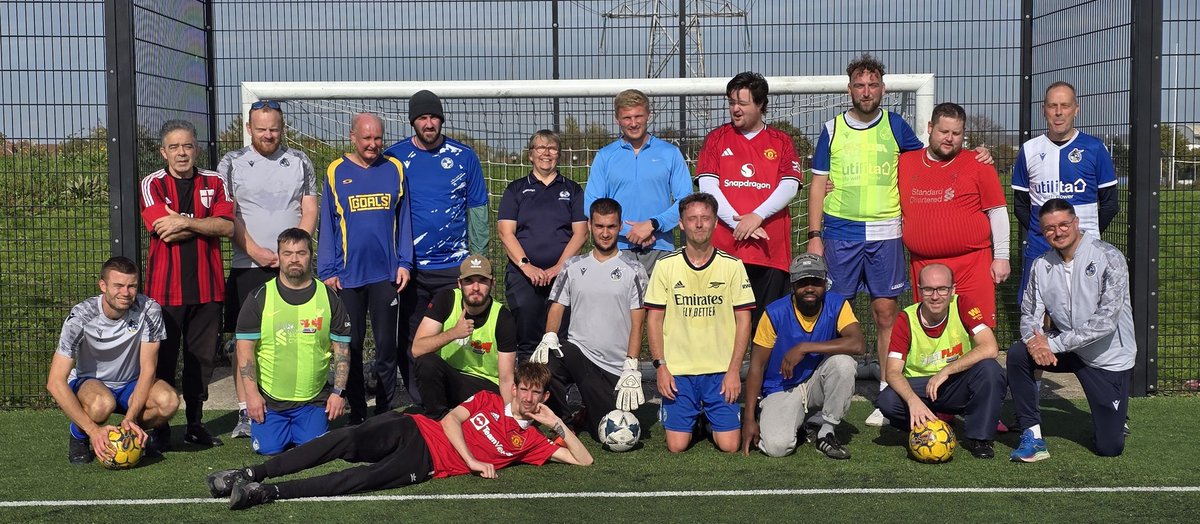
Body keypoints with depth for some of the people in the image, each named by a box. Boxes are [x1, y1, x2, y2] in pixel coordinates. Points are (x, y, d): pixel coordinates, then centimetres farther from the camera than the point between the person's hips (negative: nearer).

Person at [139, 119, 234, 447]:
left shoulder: (214, 182, 9)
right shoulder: (152, 184, 2)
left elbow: (227, 227, -6)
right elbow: (164, 231, -13)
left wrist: (186, 222, -14)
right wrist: (207, 224, -6)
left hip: (207, 287, 2)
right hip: (165, 287, -2)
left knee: (203, 358, 9)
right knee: (163, 358, 3)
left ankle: (195, 425, 21)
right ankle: (160, 428, 14)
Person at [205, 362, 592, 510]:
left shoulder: (530, 441, 15)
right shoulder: (488, 400, 17)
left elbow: (583, 459, 11)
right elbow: (451, 419, 4)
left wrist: (556, 423, 4)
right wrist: (472, 460, -8)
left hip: (426, 465, -1)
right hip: (412, 431, 1)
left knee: (366, 478, -27)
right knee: (347, 439, -25)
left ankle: (267, 493, -36)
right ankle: (252, 474, -26)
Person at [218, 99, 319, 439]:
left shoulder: (300, 162, 10)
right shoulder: (232, 163, 7)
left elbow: (310, 211, 5)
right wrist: (256, 252, -10)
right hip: (247, 267, 0)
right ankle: (245, 414, 5)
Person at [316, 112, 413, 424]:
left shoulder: (394, 170, 5)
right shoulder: (336, 172, 3)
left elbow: (403, 219, 7)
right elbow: (326, 223, 3)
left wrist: (404, 263, 0)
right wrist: (327, 271, -3)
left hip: (386, 273, 1)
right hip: (347, 275, 0)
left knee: (387, 344, 6)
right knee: (351, 345, 7)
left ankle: (385, 412, 16)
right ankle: (356, 413, 18)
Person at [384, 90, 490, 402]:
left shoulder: (464, 157, 3)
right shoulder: (394, 157, 2)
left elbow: (477, 212, 6)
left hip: (455, 267, 0)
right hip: (409, 268, 1)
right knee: (411, 341, 7)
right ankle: (419, 408, 19)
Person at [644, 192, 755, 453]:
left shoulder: (732, 265, -1)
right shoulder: (666, 265, -1)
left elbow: (743, 319, 0)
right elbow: (654, 319, 2)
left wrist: (734, 370, -6)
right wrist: (660, 366, -6)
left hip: (721, 371, 0)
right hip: (677, 371, 0)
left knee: (729, 445, -6)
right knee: (677, 446, -5)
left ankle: (712, 420, 27)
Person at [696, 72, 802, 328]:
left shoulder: (781, 142, 12)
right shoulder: (716, 139, 11)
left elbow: (789, 187, 1)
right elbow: (707, 186, 1)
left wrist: (757, 216, -13)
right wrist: (737, 223, -10)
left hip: (771, 248, 1)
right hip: (724, 246, 0)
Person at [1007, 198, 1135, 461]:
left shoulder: (1109, 257, -18)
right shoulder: (1042, 265, -3)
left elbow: (1106, 319, -25)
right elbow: (1029, 314, -1)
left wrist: (1054, 344, -28)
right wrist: (1034, 341, -26)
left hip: (1109, 358, -4)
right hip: (1067, 350, 4)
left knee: (1109, 448, -4)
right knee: (1017, 354, -26)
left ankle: (1114, 415, 34)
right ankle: (1032, 436, -14)